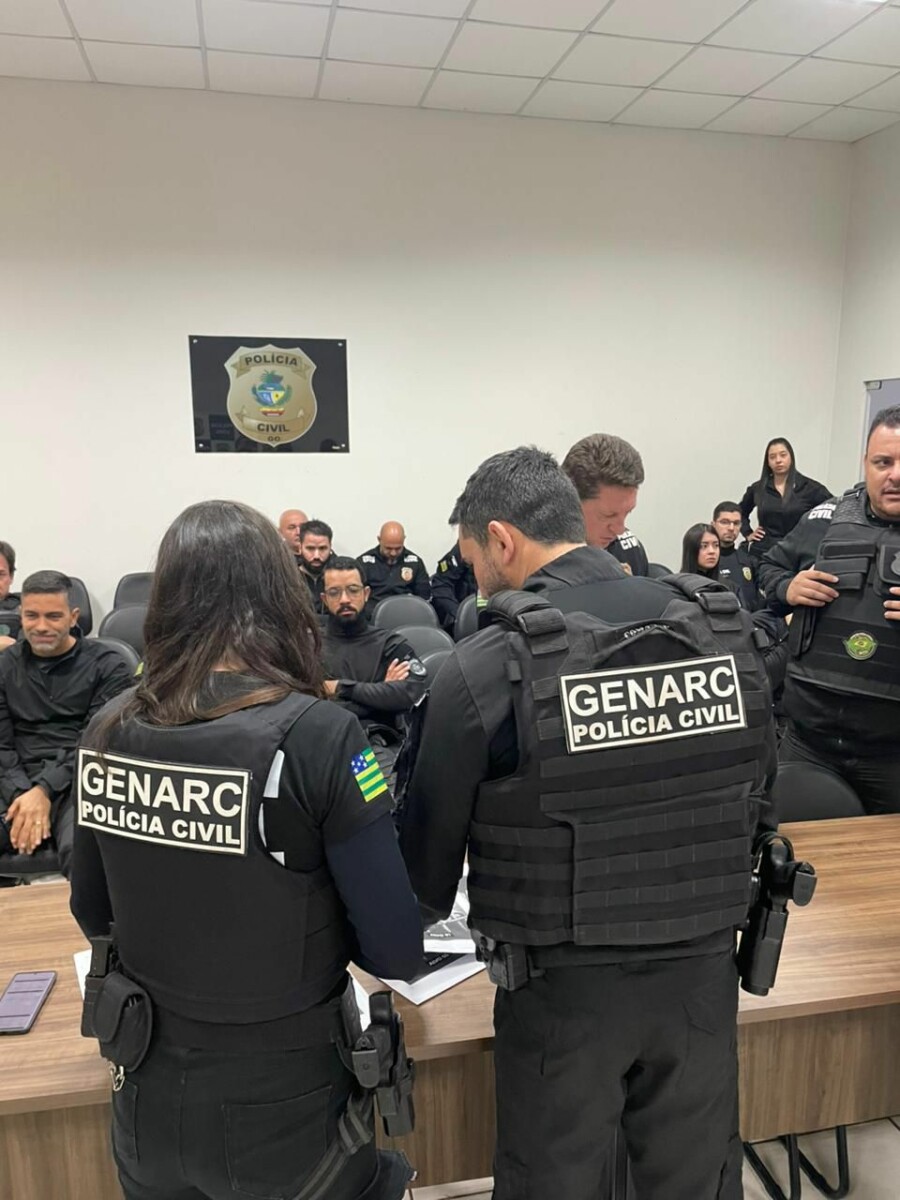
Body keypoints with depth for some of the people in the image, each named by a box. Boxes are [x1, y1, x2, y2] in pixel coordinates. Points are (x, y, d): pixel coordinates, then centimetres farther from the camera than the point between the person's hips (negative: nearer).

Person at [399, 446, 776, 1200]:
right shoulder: (726, 634, -4)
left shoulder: (484, 668, -17)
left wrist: (413, 929, 16)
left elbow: (431, 834, -6)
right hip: (703, 968, 4)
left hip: (563, 982, -4)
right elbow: (758, 802, 6)